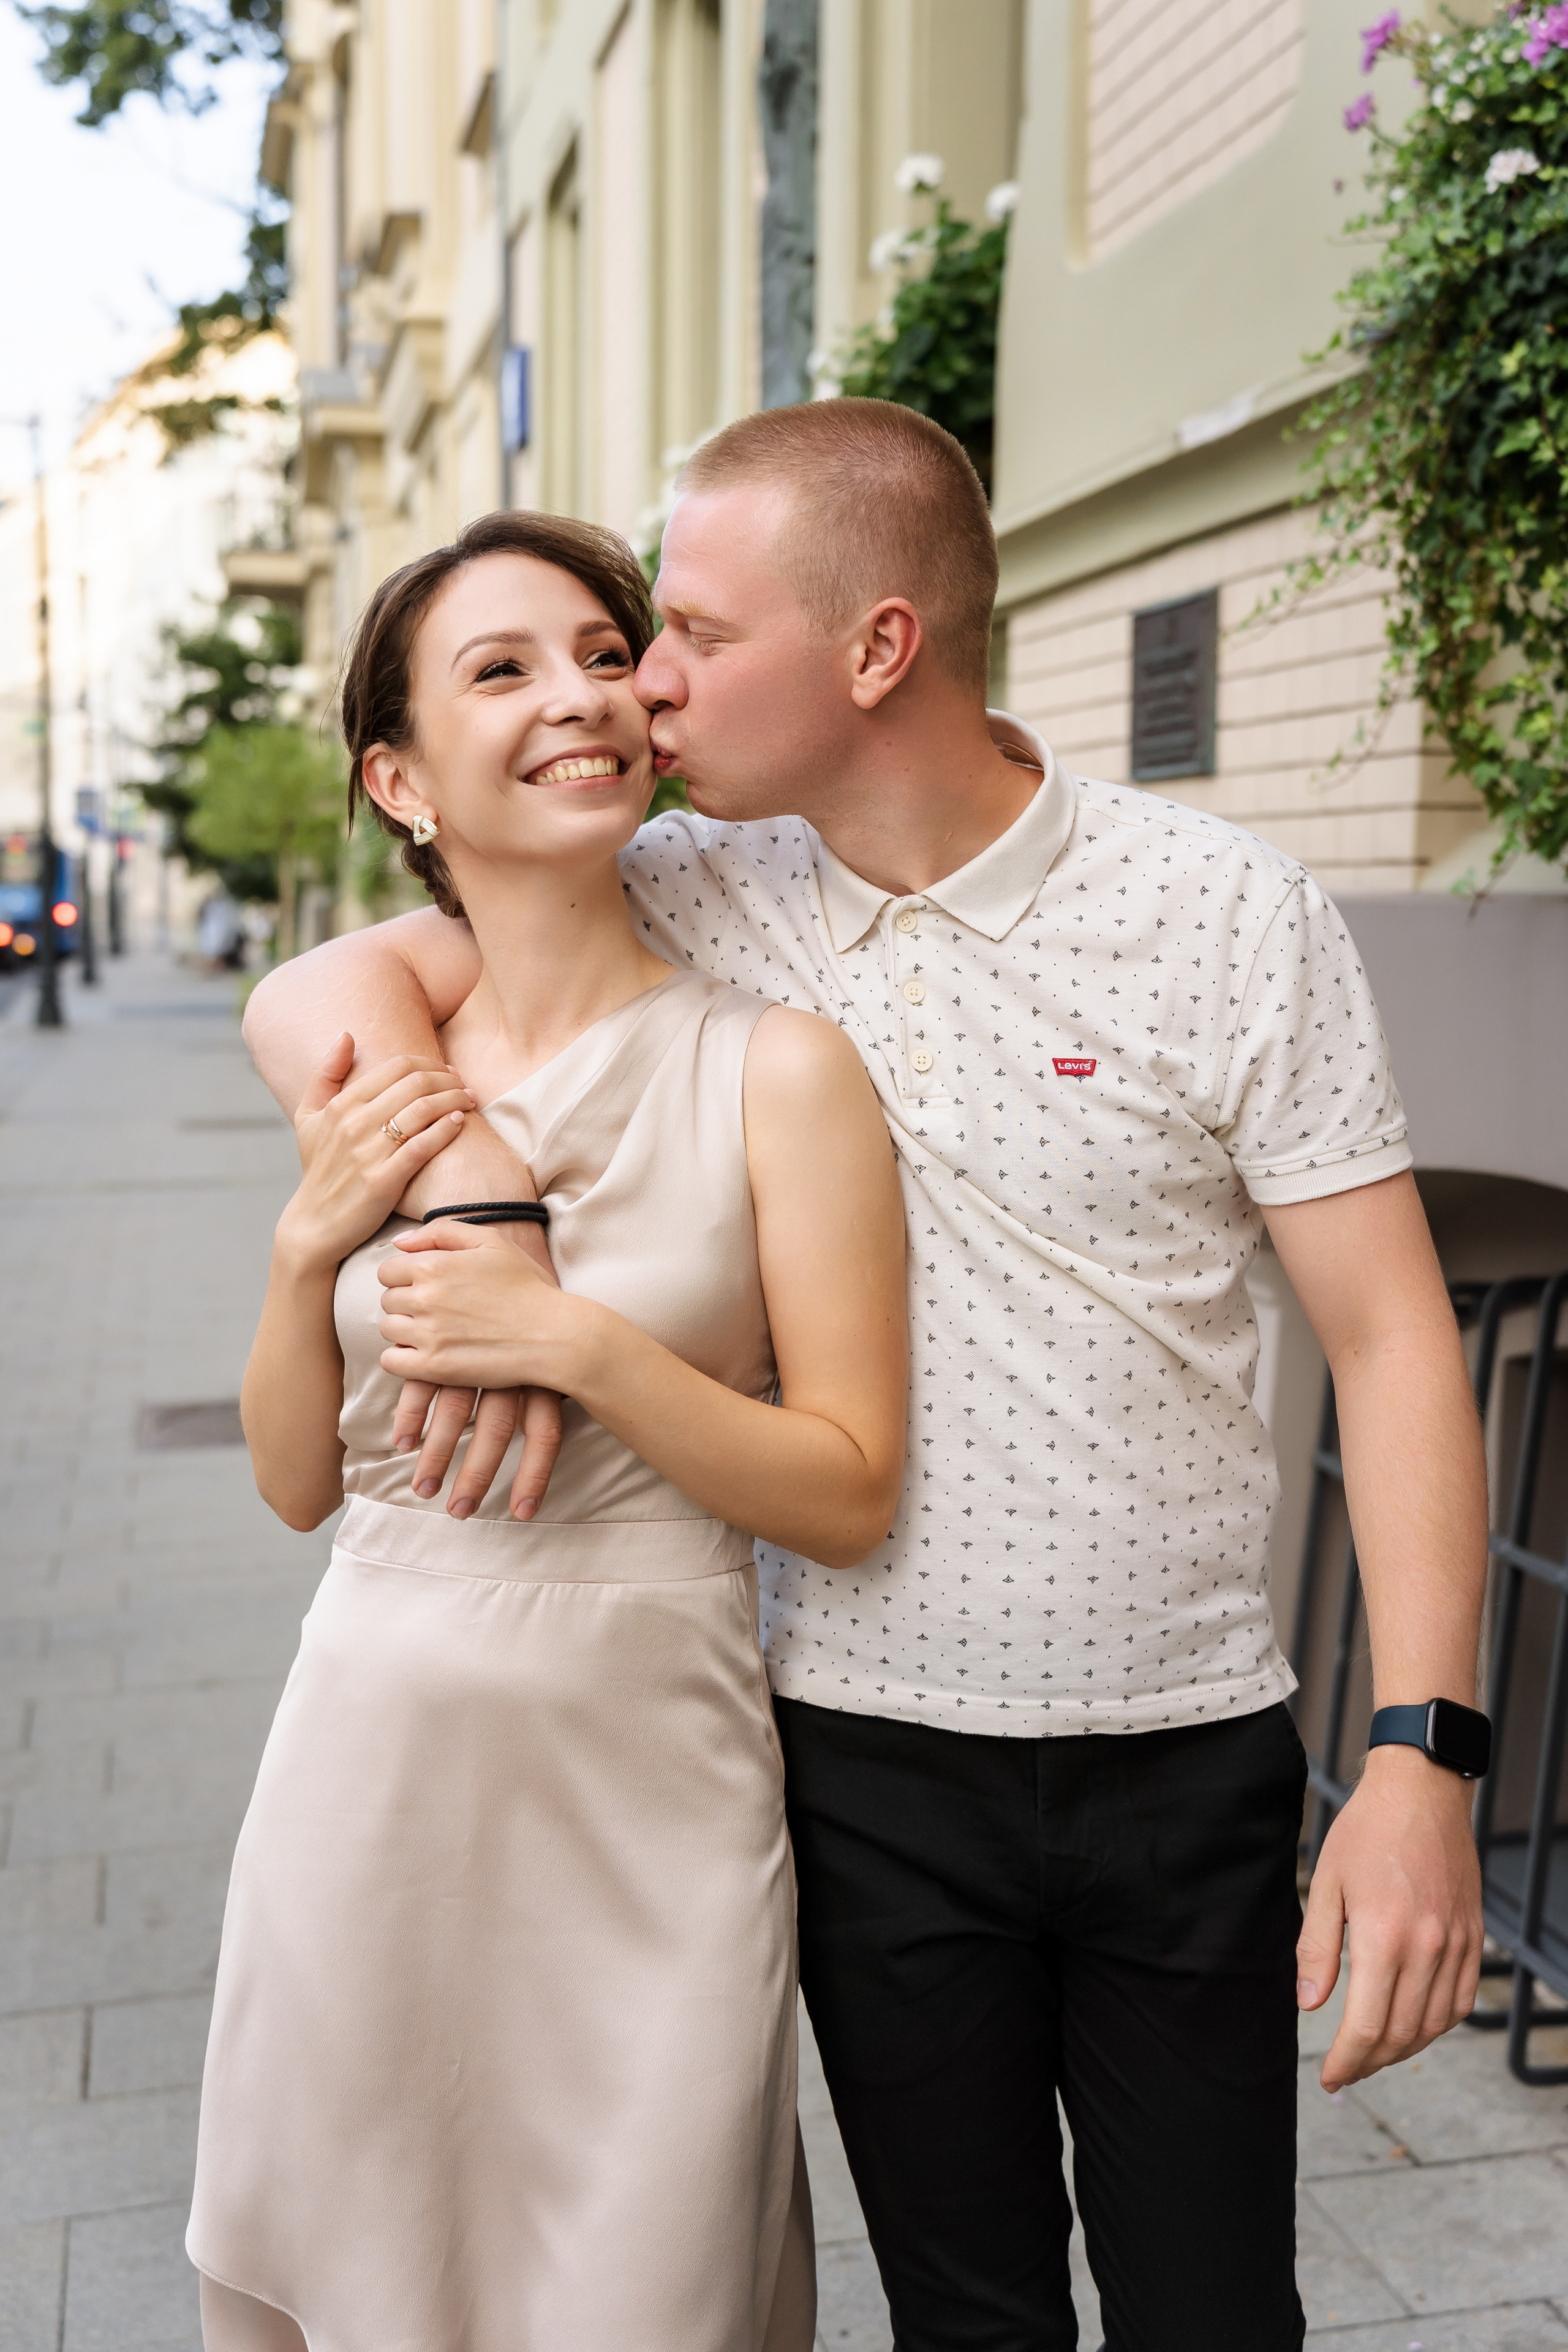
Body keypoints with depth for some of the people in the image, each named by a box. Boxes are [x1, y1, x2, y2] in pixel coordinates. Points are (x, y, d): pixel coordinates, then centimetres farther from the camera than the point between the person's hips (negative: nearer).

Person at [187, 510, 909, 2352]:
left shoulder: (772, 1070, -10)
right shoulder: (368, 1080, 3)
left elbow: (848, 1495, -9)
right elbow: (298, 1483, 8)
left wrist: (584, 1342, -20)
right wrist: (309, 1245, -8)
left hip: (644, 1786, -3)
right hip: (370, 1764, 4)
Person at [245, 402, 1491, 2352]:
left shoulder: (1234, 919, -8)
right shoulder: (693, 899, -2)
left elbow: (1389, 1340, -7)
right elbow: (319, 996, -2)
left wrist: (1421, 1760, -14)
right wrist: (491, 1218, -20)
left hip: (1188, 1751, -1)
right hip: (869, 1751, 1)